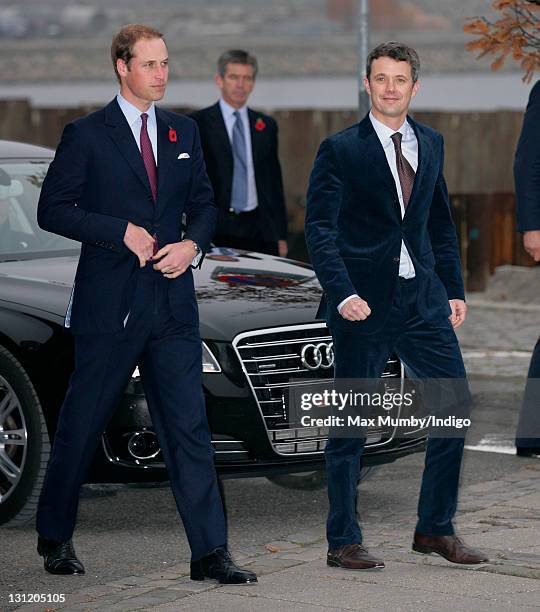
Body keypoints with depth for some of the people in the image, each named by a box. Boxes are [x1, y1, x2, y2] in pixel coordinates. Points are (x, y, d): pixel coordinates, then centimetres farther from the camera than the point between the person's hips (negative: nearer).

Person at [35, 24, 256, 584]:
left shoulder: (184, 132, 13)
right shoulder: (86, 135, -2)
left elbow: (203, 203, 18)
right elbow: (52, 209, -6)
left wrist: (192, 244, -3)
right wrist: (123, 232, -14)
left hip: (171, 304, 4)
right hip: (108, 305, -4)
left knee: (189, 428, -1)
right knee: (81, 426, 7)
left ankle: (209, 553, -1)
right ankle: (54, 536, 25)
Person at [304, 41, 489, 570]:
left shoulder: (430, 144, 12)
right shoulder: (340, 149, -5)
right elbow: (320, 229, -10)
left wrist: (454, 289, 12)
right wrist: (343, 293, -21)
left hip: (422, 299, 5)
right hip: (364, 305, -5)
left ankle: (435, 529, 16)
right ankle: (342, 543, 11)